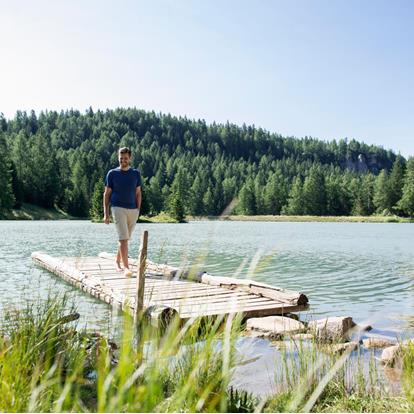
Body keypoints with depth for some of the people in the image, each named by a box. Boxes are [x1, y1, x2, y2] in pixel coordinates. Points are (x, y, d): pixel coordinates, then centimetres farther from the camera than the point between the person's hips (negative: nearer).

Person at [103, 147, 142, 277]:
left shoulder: (136, 173, 9)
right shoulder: (112, 173, 2)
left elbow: (138, 193, 12)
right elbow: (106, 194, 3)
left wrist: (138, 210, 4)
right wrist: (106, 214, -3)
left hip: (133, 210, 4)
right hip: (118, 208, -3)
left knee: (125, 238, 13)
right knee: (123, 238, -13)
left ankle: (117, 261, 32)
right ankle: (126, 267, -15)